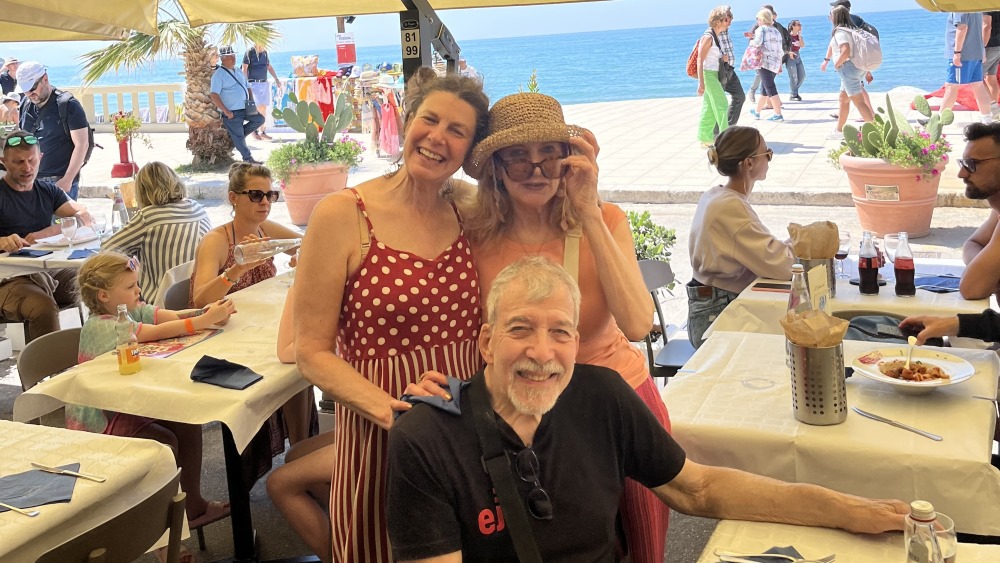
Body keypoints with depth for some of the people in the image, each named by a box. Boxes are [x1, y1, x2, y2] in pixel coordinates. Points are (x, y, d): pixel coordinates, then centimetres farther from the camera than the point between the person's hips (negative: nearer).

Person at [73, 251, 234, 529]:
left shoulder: (133, 309, 2)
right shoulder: (100, 326, -24)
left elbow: (172, 316, -13)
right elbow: (158, 332, -37)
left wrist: (208, 312, -33)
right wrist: (206, 320, -43)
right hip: (99, 420, -8)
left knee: (188, 424, -3)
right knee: (164, 441, -20)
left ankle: (192, 504, 8)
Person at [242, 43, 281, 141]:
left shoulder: (265, 52, 12)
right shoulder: (250, 52, -6)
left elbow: (269, 67, 22)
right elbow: (244, 69, -7)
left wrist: (276, 80, 16)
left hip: (265, 83, 6)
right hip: (254, 84, -6)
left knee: (264, 108, 4)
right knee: (259, 107, -13)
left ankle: (262, 132, 9)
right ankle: (255, 131, -2)